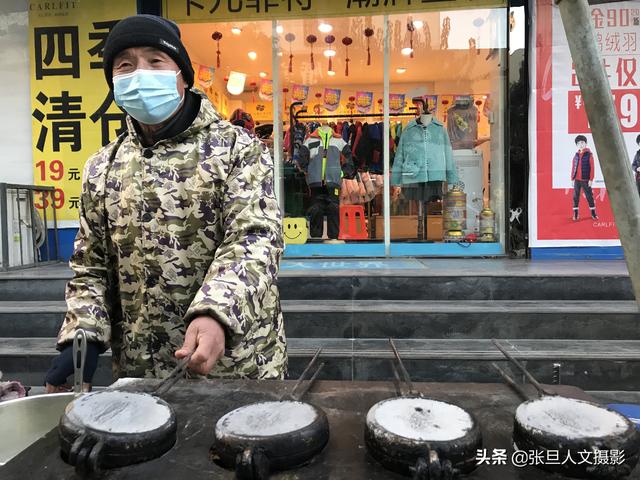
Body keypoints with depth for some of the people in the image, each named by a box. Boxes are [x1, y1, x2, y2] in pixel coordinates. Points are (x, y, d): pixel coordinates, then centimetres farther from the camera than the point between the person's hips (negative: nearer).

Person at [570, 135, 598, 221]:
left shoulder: (589, 154, -3)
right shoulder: (576, 155, 7)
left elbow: (592, 168, -5)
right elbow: (573, 167, 8)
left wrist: (591, 179, -10)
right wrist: (572, 178, 3)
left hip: (586, 180, -3)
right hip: (577, 180, 3)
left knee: (589, 196, 2)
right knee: (576, 197, 4)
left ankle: (593, 213, 12)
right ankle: (576, 214, 11)